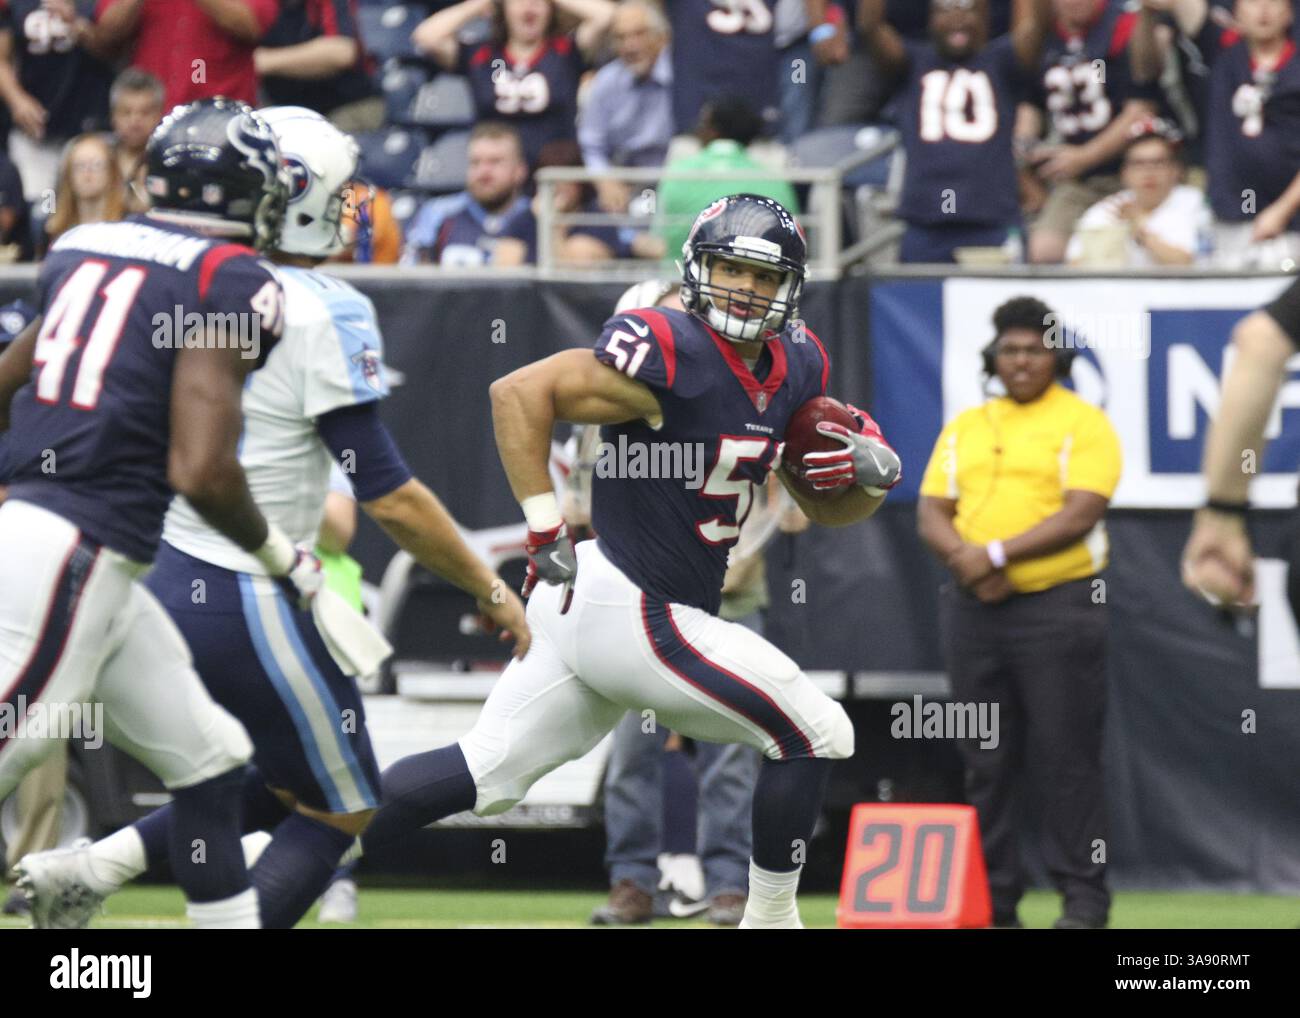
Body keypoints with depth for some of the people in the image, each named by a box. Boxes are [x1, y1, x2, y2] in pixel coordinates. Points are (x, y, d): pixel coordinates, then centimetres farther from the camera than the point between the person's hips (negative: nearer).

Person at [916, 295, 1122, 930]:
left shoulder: (1083, 424, -1)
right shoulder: (964, 427, 16)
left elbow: (1080, 515, -12)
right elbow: (931, 514, 11)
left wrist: (997, 554, -16)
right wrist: (964, 561, -9)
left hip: (1057, 607, -5)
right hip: (974, 610, 5)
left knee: (1066, 756, -7)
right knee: (985, 760, 6)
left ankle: (1083, 897, -5)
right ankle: (992, 896, 11)